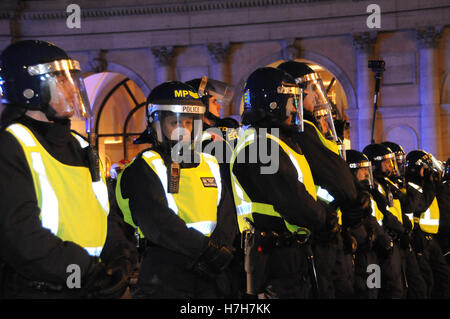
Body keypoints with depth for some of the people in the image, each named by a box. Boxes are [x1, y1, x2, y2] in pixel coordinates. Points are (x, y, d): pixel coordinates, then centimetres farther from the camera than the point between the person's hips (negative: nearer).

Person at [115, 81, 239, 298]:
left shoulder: (210, 165, 17)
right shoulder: (143, 169, -2)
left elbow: (227, 214, 7)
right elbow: (157, 220, -15)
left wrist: (221, 250, -12)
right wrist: (205, 248, -20)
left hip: (212, 274, 5)